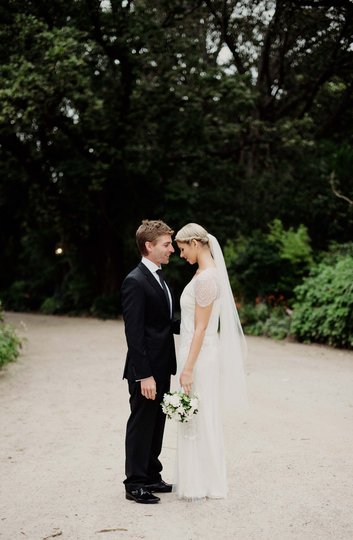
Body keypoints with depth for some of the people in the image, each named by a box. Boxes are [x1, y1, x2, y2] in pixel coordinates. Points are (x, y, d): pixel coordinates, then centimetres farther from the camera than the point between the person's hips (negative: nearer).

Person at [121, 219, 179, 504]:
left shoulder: (159, 278, 13)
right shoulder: (135, 282, -17)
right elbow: (134, 333, -21)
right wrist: (144, 375, -23)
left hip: (162, 368, 9)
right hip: (146, 370, -9)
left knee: (156, 425, 17)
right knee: (141, 425, 2)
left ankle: (151, 476, 29)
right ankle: (135, 484, 13)